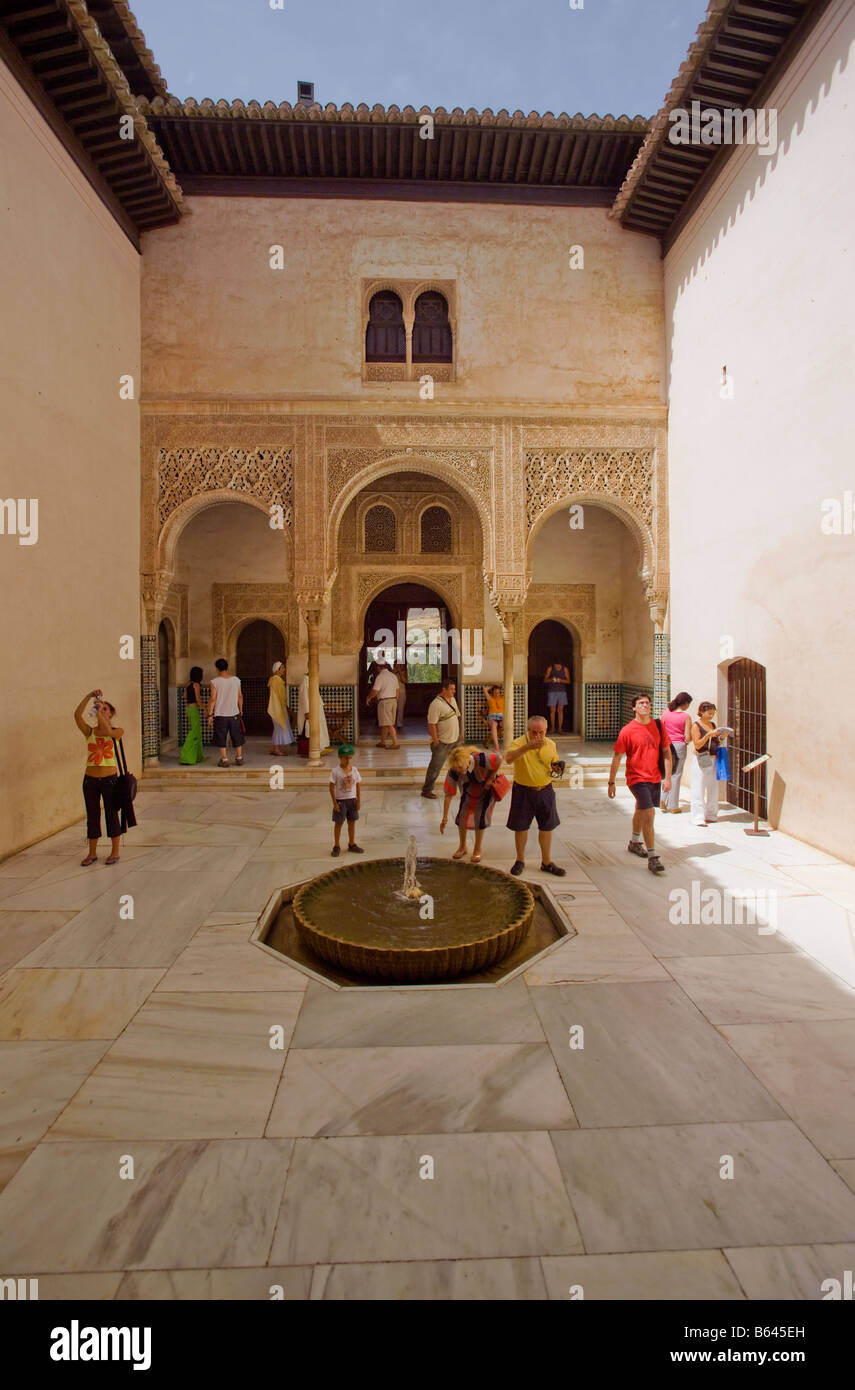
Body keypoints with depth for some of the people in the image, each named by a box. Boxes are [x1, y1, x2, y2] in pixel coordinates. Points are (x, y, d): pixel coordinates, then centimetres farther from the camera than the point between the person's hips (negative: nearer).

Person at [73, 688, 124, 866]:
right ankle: (92, 853, 24)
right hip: (90, 779, 3)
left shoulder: (117, 732, -2)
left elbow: (107, 731, -25)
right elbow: (77, 715, -12)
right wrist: (89, 696, -17)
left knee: (112, 815, 6)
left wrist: (98, 711, -21)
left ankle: (115, 851, 19)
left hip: (109, 779, -3)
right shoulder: (89, 731, 4)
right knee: (92, 817, 11)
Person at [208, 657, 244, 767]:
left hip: (220, 715, -2)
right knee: (237, 737, 13)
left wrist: (210, 714, -3)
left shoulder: (215, 682, -8)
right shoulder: (236, 680, -1)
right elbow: (240, 696, 5)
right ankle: (239, 758, 17)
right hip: (234, 714, 3)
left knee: (221, 738, 7)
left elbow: (213, 699, -9)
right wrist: (241, 709, 18)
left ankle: (224, 759, 7)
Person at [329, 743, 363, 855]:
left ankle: (352, 844, 25)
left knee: (352, 822, 12)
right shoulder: (335, 771, -11)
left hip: (352, 800, 4)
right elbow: (331, 787, -10)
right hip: (340, 801, -4)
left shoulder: (354, 770, 1)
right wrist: (335, 803, -13)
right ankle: (337, 847, 16)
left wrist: (359, 800, 3)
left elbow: (357, 786, 6)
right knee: (338, 824, 5)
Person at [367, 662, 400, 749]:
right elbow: (396, 690, 16)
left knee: (389, 724, -6)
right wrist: (395, 701, 26)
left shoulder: (380, 676, -13)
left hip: (384, 701, -8)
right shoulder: (393, 676, 11)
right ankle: (382, 742, 25)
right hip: (393, 700, 8)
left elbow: (375, 691, -16)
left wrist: (368, 698, 1)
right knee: (384, 723, 17)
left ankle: (395, 743, -8)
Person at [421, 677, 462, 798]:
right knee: (435, 766, -1)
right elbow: (431, 724, -22)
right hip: (442, 742, -8)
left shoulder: (453, 700, 8)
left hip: (455, 739, 8)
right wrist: (435, 741, -21)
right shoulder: (436, 704, -21)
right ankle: (427, 790, 11)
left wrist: (458, 733, 17)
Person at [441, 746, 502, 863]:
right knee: (462, 816, -4)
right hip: (468, 792, 3)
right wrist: (445, 818, -22)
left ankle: (477, 850, 14)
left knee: (480, 817, -8)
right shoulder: (453, 772, -31)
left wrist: (491, 778, -19)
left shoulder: (481, 759, -42)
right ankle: (462, 847, 21)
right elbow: (449, 795, -24)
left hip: (486, 789, -2)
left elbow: (499, 759, -24)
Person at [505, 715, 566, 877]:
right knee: (521, 827, 7)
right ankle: (520, 860, 27)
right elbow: (509, 758, -36)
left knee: (547, 827, 11)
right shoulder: (519, 743, -15)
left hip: (545, 790, 4)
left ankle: (546, 862, 27)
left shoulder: (551, 744, 1)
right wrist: (528, 747, -48)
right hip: (523, 791, -4)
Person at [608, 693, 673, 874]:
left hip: (655, 778, 5)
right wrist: (611, 782, -5)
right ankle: (652, 858, -8)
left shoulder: (658, 726, 1)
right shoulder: (628, 730, -10)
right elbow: (617, 757, -6)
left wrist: (668, 778, 2)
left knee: (641, 811, 22)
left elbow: (667, 752, 7)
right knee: (649, 814, -15)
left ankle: (634, 842, 44)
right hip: (637, 778, -5)